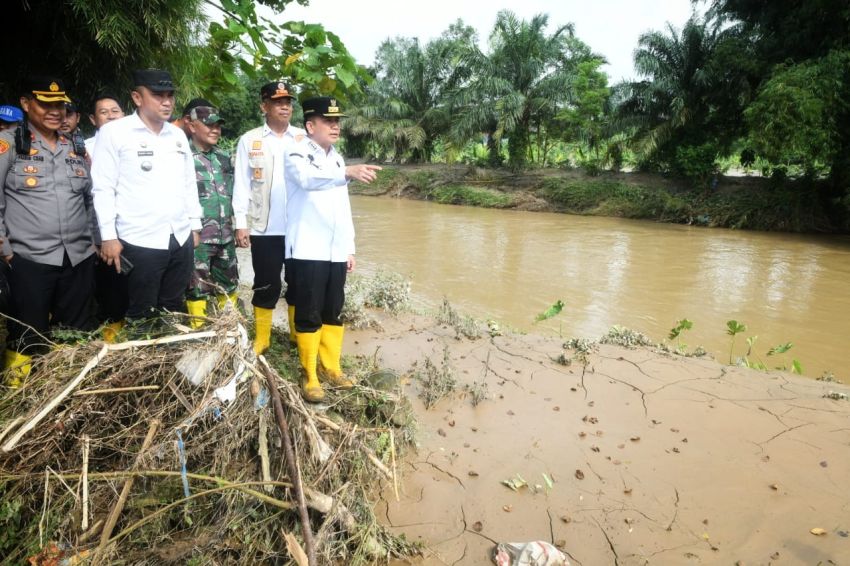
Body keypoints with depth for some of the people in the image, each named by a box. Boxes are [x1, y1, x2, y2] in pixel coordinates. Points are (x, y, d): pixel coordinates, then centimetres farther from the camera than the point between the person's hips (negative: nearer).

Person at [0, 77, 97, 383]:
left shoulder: (76, 147, 13)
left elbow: (91, 197, 19)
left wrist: (93, 238, 11)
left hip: (79, 257, 4)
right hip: (29, 259, -4)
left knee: (77, 334, 11)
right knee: (27, 336, 4)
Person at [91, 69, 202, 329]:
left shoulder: (178, 135, 13)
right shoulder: (113, 132, -3)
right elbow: (103, 188, -6)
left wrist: (195, 225, 15)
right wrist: (109, 237, -11)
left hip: (181, 238, 5)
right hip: (139, 241, -5)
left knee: (175, 310, 14)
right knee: (141, 314, 6)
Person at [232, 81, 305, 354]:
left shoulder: (303, 138, 6)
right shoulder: (249, 140, 4)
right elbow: (242, 184, 2)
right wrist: (241, 223, -4)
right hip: (264, 228, -1)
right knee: (266, 285, 7)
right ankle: (261, 338, 21)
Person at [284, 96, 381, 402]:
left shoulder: (337, 158, 18)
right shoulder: (297, 154, -4)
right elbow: (308, 178, -29)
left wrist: (350, 247, 15)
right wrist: (348, 172, -45)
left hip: (336, 250, 7)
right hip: (308, 249, -6)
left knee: (333, 311, 11)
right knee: (309, 314, -1)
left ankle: (330, 366, 23)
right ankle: (309, 375, 10)